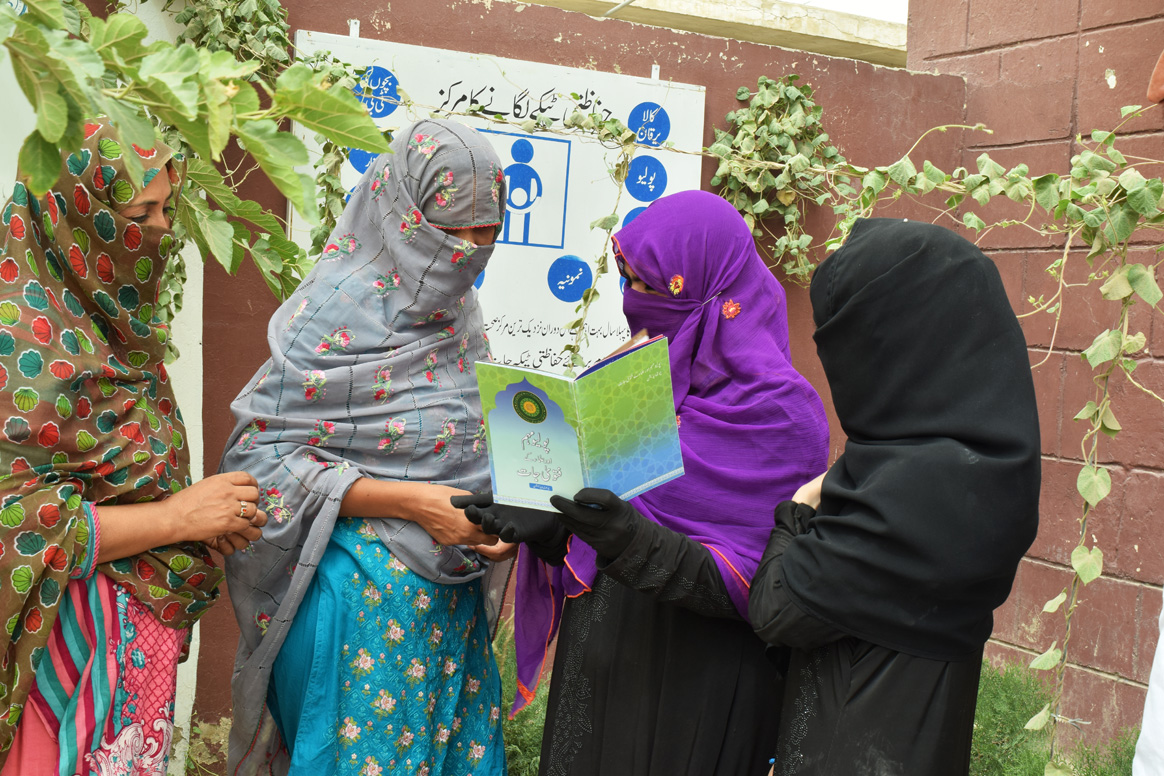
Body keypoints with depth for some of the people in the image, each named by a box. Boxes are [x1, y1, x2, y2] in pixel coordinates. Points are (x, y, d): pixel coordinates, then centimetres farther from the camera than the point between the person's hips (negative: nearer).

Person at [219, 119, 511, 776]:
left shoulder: (457, 308, 7)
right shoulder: (338, 313, -15)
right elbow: (260, 452, -16)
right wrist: (412, 503, -21)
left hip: (452, 592, 7)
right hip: (362, 597, -6)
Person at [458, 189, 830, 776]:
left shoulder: (777, 412, -16)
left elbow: (752, 587, -20)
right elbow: (588, 540, 8)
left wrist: (636, 543, -34)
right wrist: (542, 524, -13)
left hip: (691, 697, -6)